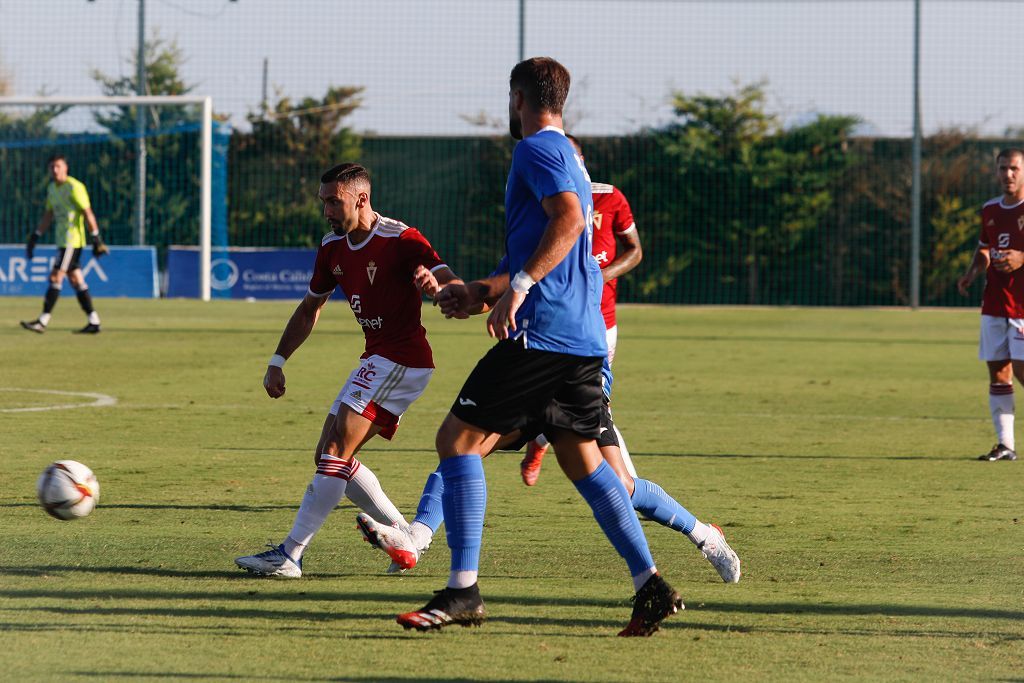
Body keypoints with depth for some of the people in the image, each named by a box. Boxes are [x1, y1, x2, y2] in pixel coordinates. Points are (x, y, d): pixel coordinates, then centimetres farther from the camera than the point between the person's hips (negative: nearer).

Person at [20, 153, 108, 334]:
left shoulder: (74, 187, -12)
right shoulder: (52, 188, 14)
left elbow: (88, 213, -14)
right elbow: (48, 215, 22)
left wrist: (96, 239, -17)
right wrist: (34, 237, 19)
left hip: (72, 241, -9)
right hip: (62, 240, 9)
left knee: (55, 277, -10)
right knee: (76, 280, 8)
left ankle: (43, 321, -11)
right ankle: (93, 322, 10)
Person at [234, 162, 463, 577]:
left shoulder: (400, 240, -16)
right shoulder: (332, 248, 9)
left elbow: (456, 287, -23)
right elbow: (310, 307, 22)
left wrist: (436, 286, -47)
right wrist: (277, 362, 14)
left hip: (401, 360, -9)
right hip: (376, 361, 9)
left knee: (337, 451, -17)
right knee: (328, 456, 8)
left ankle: (290, 555, -20)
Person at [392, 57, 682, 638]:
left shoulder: (538, 149, -5)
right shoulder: (570, 157, 24)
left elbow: (570, 218, -22)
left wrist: (519, 286, -28)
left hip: (541, 330, -9)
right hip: (584, 335, 9)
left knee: (458, 439, -6)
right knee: (583, 459, 12)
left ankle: (463, 591, -11)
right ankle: (650, 585, 3)